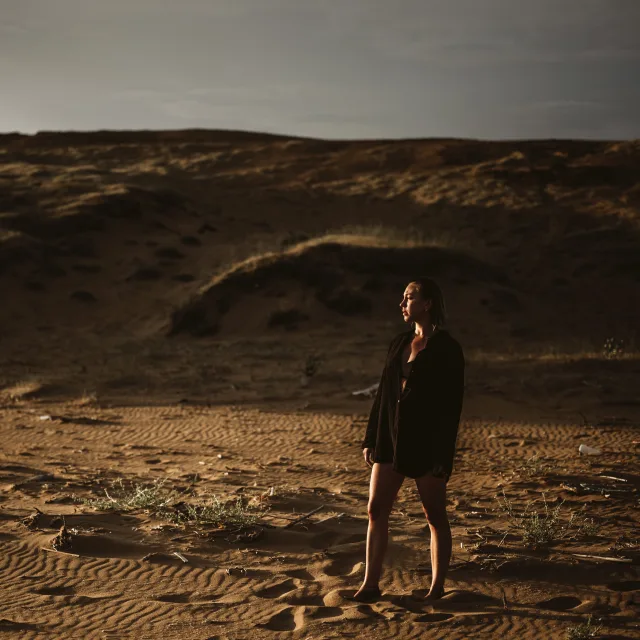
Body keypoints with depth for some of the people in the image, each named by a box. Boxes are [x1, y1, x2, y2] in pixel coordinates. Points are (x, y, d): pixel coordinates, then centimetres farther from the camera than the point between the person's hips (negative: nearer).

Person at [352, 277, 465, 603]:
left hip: (427, 443, -6)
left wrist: (443, 455, -15)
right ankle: (370, 584, 7)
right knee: (376, 509, 2)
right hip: (391, 439, 6)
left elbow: (452, 404, -12)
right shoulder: (399, 343, 12)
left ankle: (437, 588, 15)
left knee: (435, 517, 5)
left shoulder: (447, 348, -9)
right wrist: (370, 438, 12)